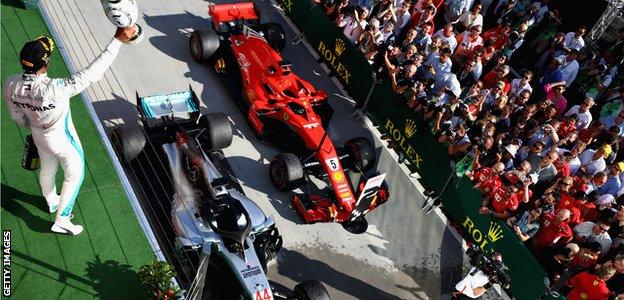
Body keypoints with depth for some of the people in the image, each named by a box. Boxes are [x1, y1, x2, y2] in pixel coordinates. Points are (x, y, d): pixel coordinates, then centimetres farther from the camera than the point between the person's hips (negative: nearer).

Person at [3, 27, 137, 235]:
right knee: (74, 174, 20)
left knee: (47, 169, 32)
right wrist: (118, 40, -45)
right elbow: (91, 74, -44)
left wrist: (32, 126, 17)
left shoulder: (10, 85, -23)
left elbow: (17, 116, -5)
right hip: (62, 138, -6)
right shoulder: (55, 89, -44)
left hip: (39, 135, 6)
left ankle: (52, 202, 61)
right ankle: (61, 220, 30)